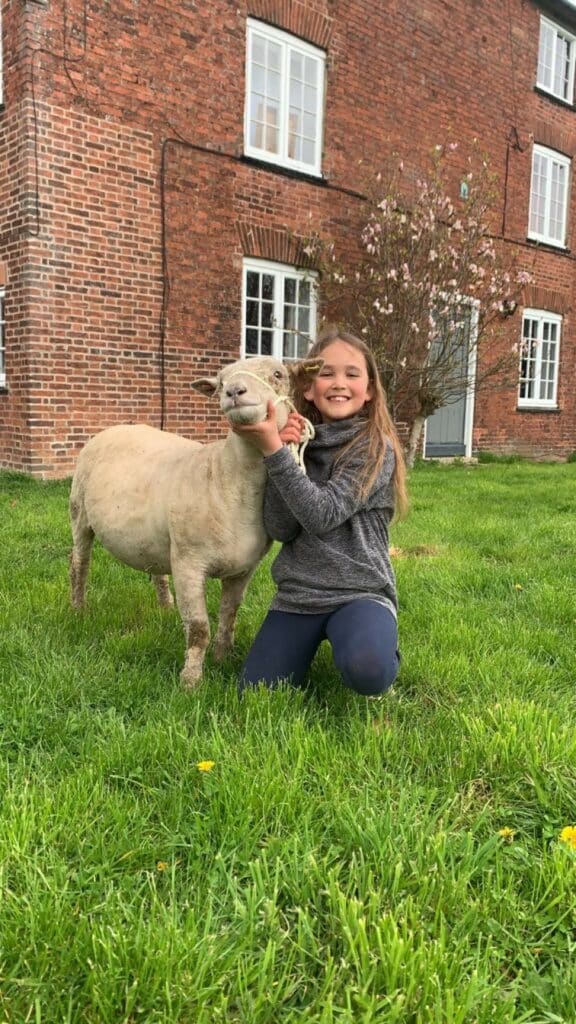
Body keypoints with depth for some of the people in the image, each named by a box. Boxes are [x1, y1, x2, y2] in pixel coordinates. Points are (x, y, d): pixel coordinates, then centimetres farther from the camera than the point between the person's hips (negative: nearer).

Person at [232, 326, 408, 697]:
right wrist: (281, 450, -15)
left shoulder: (376, 449, -8)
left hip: (361, 592, -4)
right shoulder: (298, 442, 6)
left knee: (366, 670, -33)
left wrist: (274, 449, -25)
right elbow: (280, 530, -6)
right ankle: (314, 642, 22)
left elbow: (324, 515, -21)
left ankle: (383, 652, 5)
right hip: (297, 595, 4)